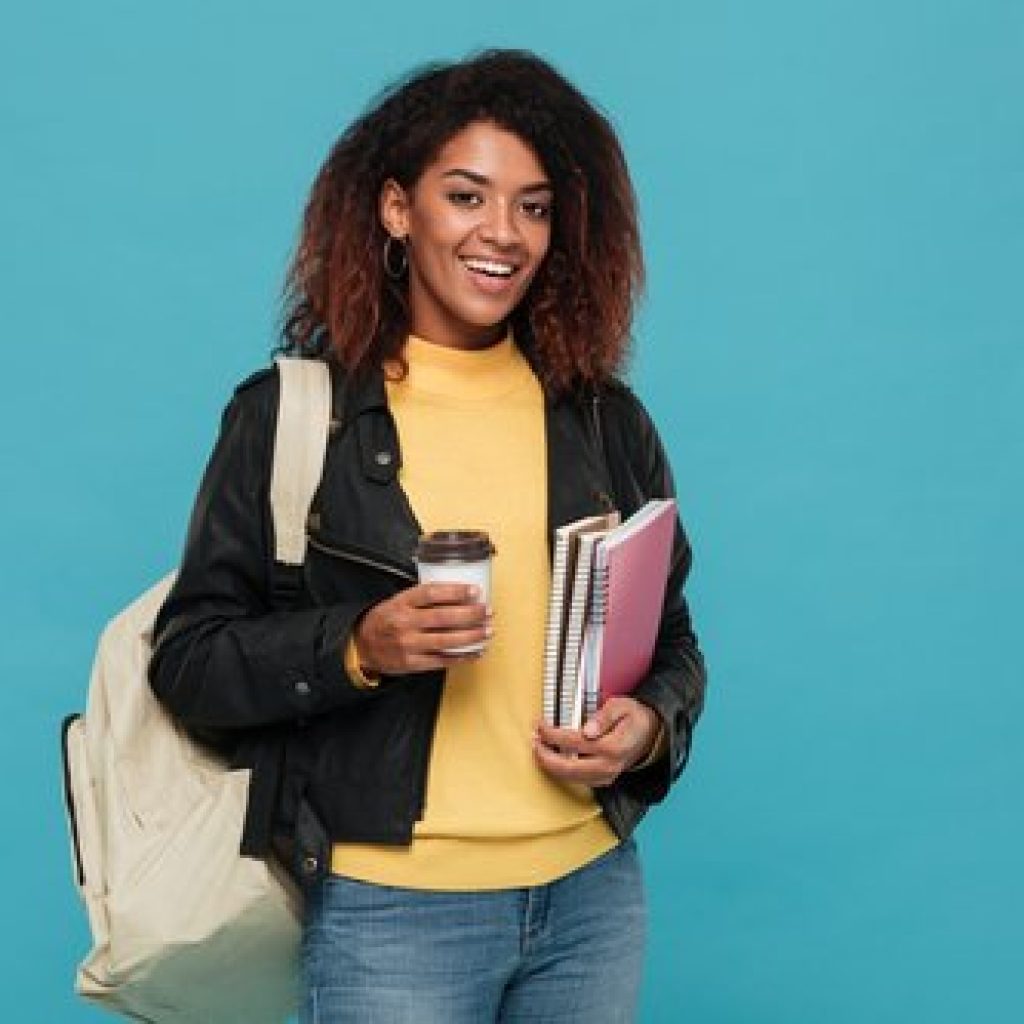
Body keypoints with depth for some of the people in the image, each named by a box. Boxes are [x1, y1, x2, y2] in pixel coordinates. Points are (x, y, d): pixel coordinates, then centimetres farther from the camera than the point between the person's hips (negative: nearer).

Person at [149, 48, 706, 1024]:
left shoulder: (608, 422, 7)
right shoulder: (288, 416, -2)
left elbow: (671, 641, 15)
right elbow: (187, 657, -3)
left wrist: (650, 723, -6)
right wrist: (357, 648, -19)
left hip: (593, 896, 4)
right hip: (387, 908, -3)